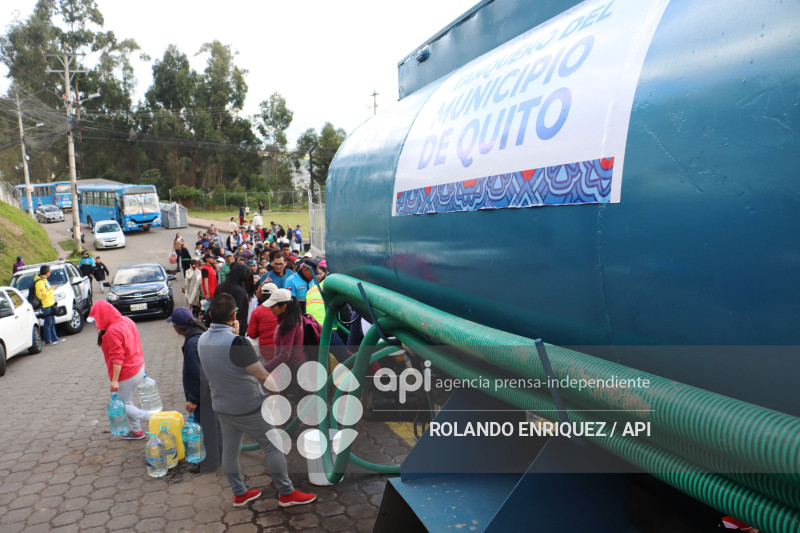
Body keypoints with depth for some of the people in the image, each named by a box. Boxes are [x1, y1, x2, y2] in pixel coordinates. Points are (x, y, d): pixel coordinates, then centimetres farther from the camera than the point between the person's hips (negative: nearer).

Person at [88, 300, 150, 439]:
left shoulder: (112, 331, -23)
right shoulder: (126, 321, 4)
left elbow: (117, 357, -24)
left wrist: (114, 380, -20)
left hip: (127, 374, -9)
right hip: (139, 368, 9)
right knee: (127, 402, 20)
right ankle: (136, 431, 27)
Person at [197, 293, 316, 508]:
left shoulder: (203, 340, -3)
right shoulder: (236, 342, -29)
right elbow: (263, 376, -23)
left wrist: (233, 333, 5)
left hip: (222, 407, 8)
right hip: (247, 408, -8)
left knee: (229, 450, 18)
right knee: (272, 446, 6)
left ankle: (239, 494, 34)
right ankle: (286, 493, 16)